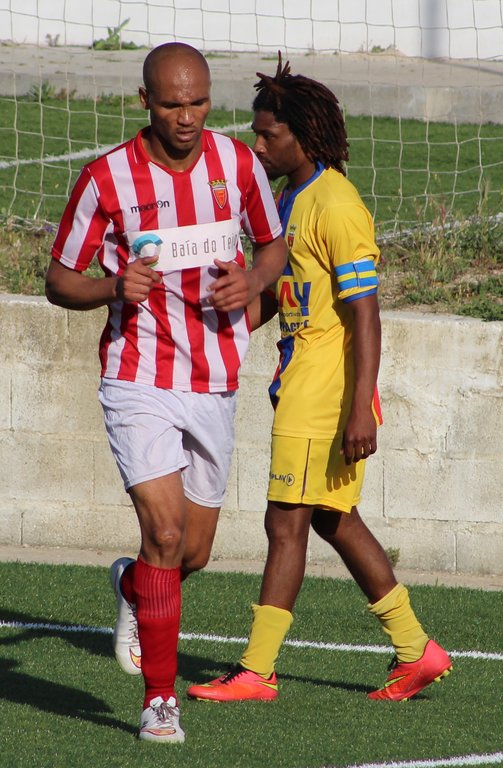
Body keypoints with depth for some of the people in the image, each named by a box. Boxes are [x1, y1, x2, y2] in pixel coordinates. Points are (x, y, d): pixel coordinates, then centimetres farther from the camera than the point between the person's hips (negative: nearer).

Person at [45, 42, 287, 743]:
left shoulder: (237, 163, 1)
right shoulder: (106, 179, -8)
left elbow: (275, 245, 16)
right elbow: (59, 282, 0)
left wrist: (253, 282, -6)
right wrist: (115, 286, -20)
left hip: (214, 384, 4)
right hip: (138, 379, -4)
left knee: (193, 553, 9)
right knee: (165, 529, -18)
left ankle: (132, 587, 45)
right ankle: (160, 698, -7)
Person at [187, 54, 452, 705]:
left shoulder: (336, 206, -16)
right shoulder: (287, 200, 14)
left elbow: (365, 315, -20)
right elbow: (268, 298, 23)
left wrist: (360, 410, -25)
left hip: (325, 393, -10)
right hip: (300, 382, 10)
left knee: (286, 522, -7)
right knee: (334, 520, 14)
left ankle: (255, 672, -3)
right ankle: (415, 650, 20)